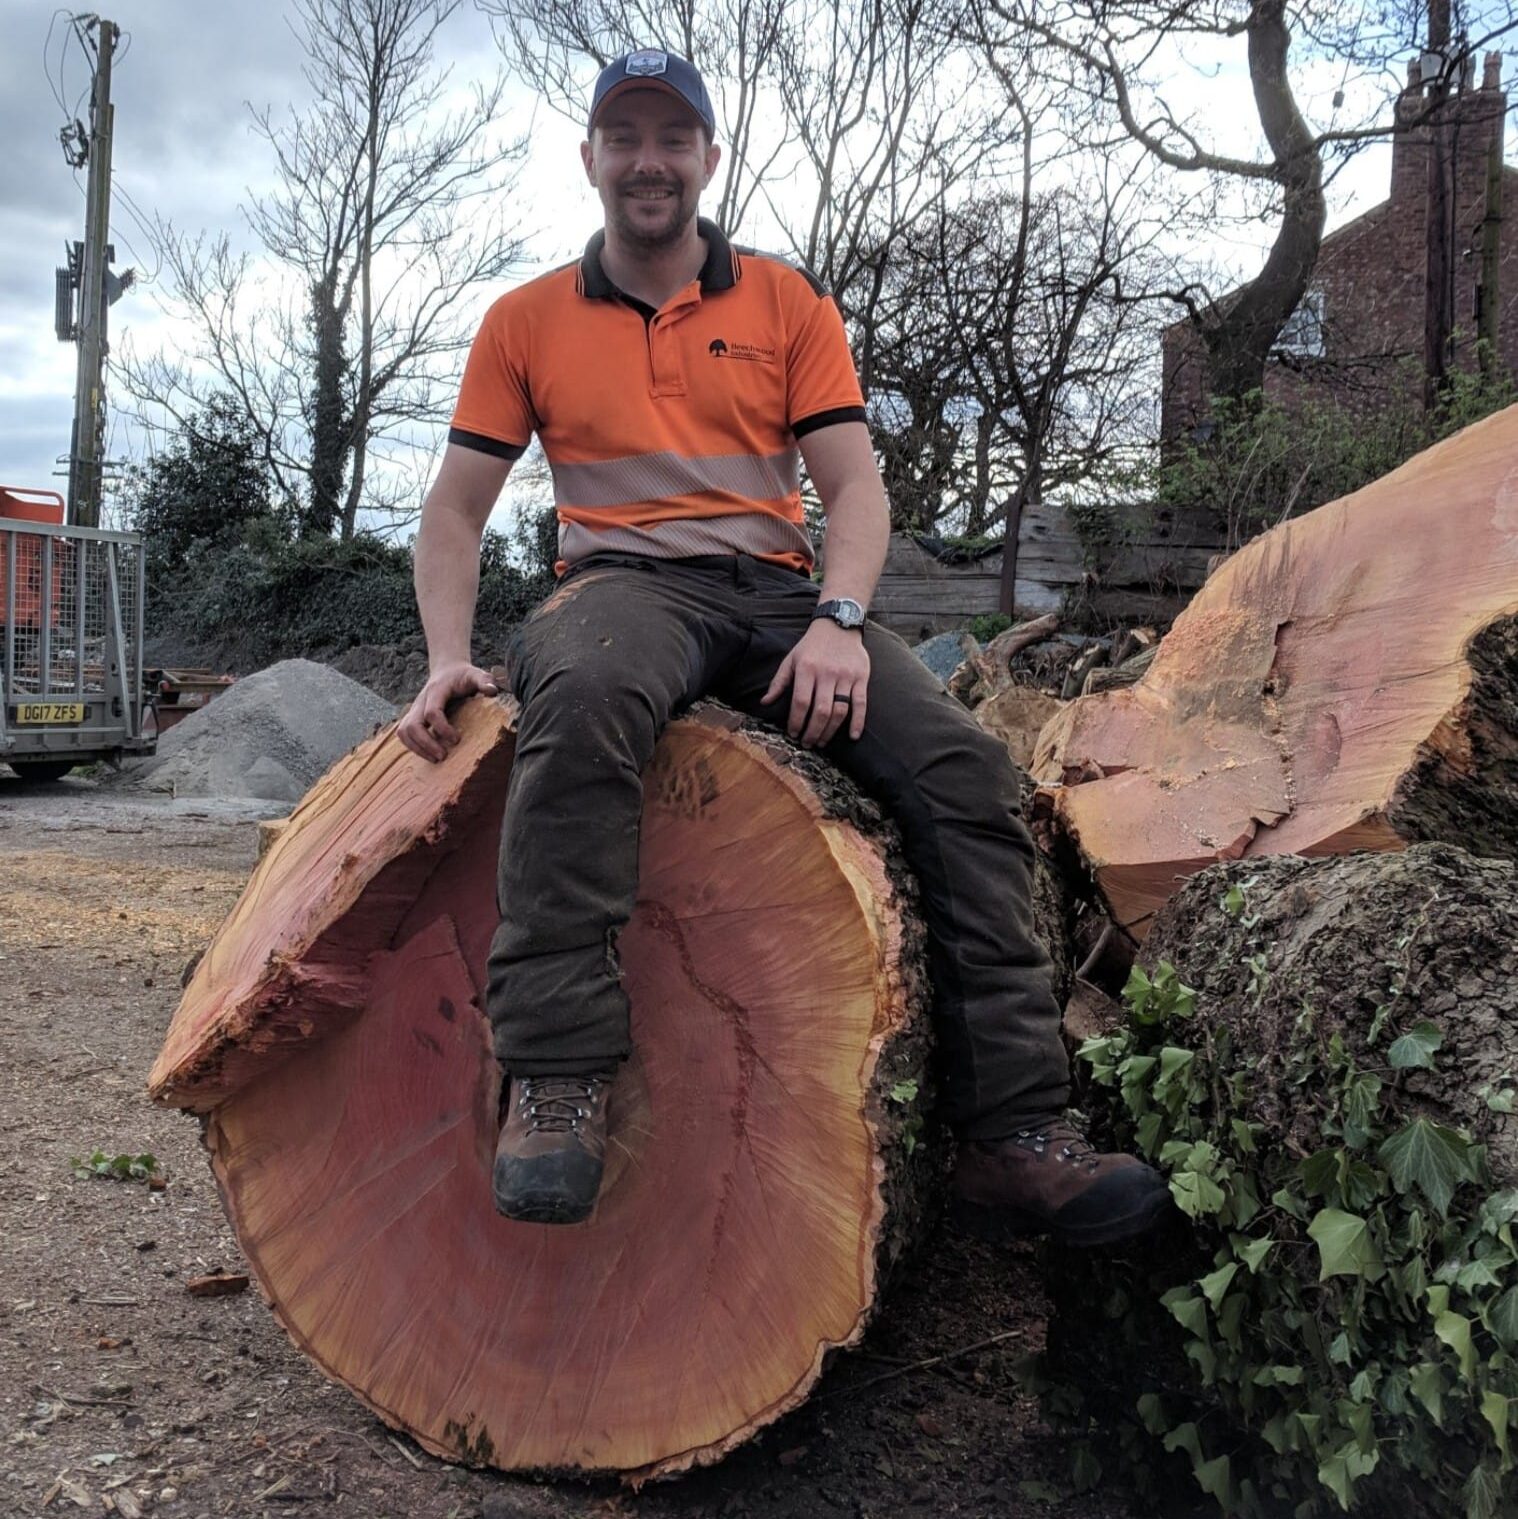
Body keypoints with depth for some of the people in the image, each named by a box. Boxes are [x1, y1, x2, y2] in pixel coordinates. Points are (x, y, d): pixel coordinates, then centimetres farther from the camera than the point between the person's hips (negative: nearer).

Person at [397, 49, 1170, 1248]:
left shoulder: (789, 304, 15)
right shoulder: (526, 322, 14)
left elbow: (856, 487, 6)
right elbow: (455, 510, 12)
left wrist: (839, 621, -14)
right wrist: (449, 658, -6)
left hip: (777, 589, 2)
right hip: (624, 582, -2)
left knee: (967, 767, -21)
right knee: (585, 696, -40)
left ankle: (1016, 1135, -17)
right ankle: (556, 1082, -36)